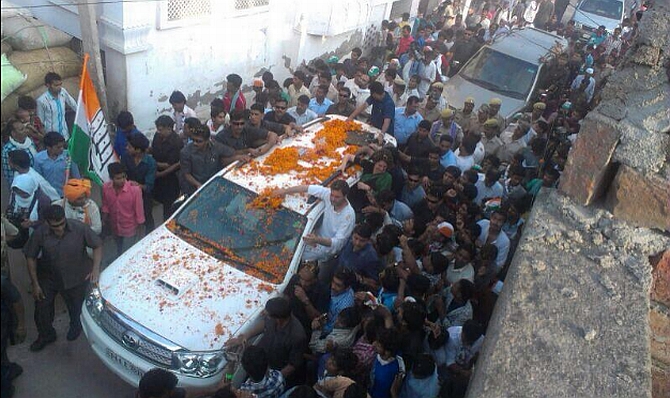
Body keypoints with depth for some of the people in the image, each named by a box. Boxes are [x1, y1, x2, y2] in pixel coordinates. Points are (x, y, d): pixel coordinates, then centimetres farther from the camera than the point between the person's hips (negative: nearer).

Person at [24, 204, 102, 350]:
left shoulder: (80, 228, -25)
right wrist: (35, 284, -7)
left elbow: (97, 245, -14)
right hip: (48, 277, 1)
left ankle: (76, 326, 54)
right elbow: (30, 257, -8)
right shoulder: (40, 233, -20)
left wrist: (95, 269, -27)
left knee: (76, 307, 18)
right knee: (42, 306, 7)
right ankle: (46, 335, 38)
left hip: (76, 277, -1)